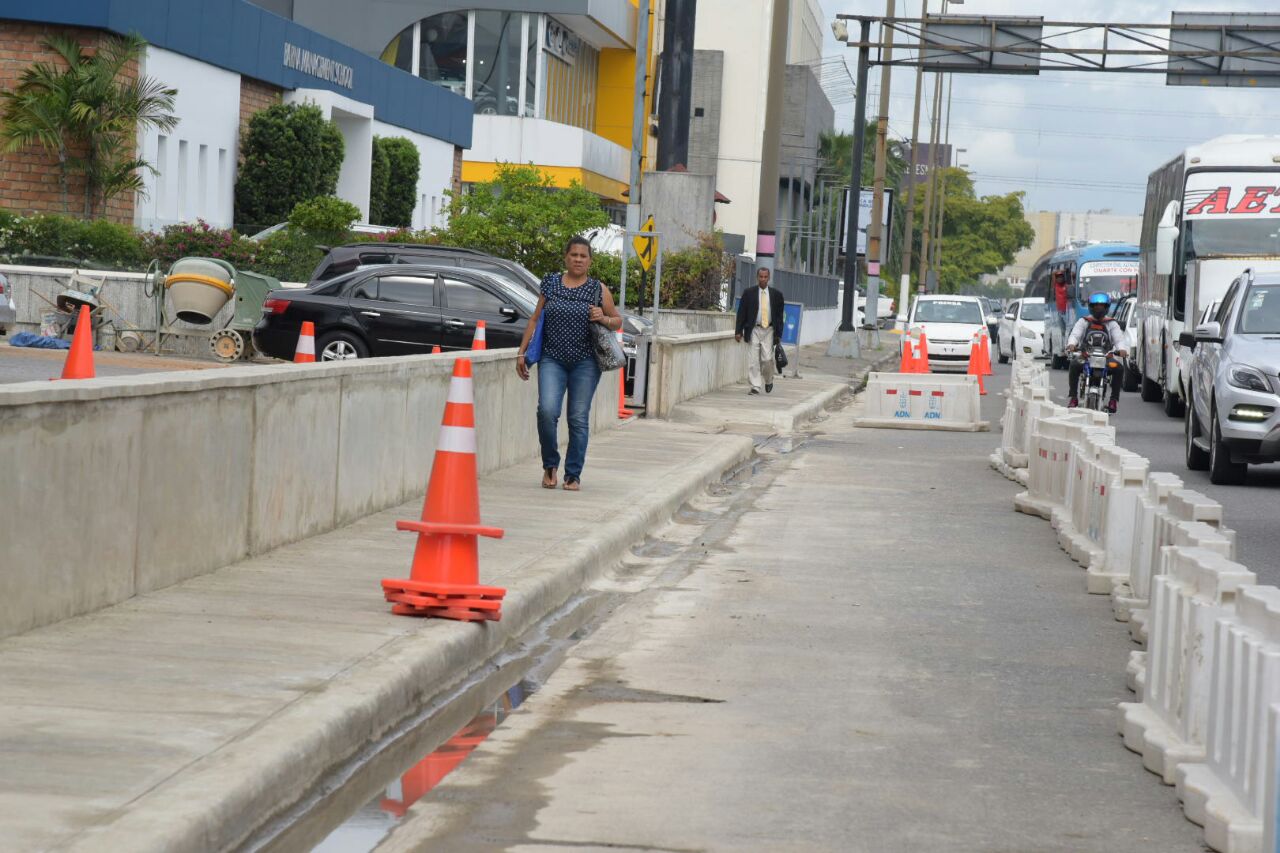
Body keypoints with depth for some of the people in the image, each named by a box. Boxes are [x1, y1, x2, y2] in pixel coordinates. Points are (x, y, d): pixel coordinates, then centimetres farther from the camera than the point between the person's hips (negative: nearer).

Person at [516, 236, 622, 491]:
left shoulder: (598, 289, 5)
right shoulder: (551, 284, 9)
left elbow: (618, 321, 13)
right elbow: (535, 319, 13)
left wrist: (604, 319, -10)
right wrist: (522, 352, 8)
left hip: (585, 362, 0)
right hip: (552, 360, 0)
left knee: (579, 418, -1)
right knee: (547, 410, -16)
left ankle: (573, 475, 8)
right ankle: (550, 465, 4)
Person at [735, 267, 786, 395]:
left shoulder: (776, 294, 6)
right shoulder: (749, 293, 3)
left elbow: (780, 315, 9)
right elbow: (741, 313, 4)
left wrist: (778, 334, 4)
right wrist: (738, 331, -3)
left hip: (768, 331, 0)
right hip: (754, 330, 0)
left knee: (767, 359, -6)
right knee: (753, 360, -4)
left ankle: (768, 381, 20)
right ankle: (755, 386, 1)